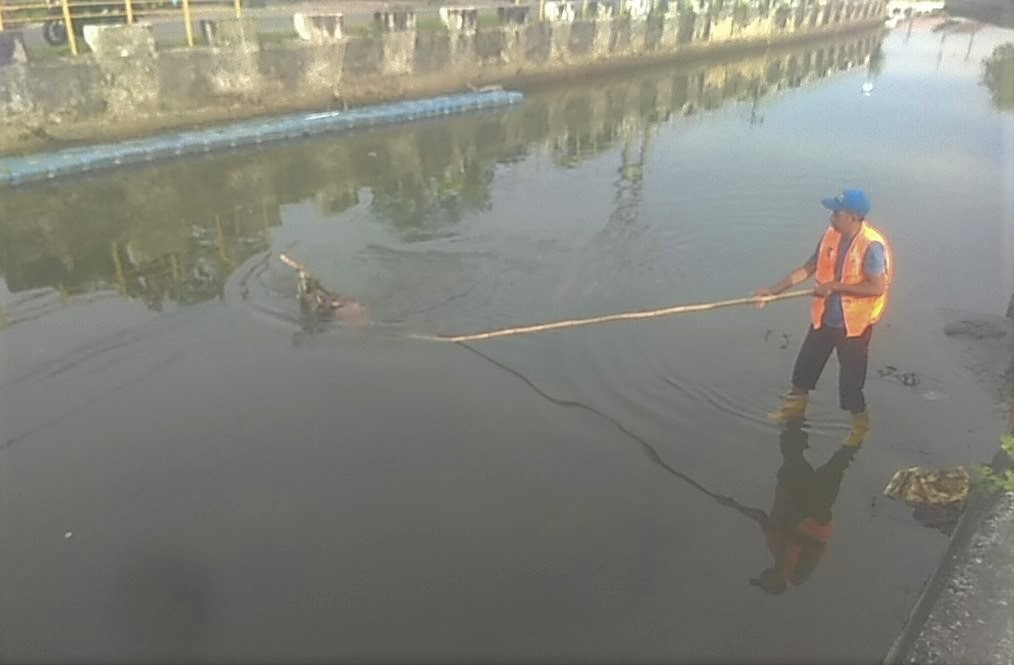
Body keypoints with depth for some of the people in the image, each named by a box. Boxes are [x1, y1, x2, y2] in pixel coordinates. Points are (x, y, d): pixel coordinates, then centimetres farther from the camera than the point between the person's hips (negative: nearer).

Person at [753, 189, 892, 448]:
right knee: (804, 364, 21)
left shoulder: (872, 245, -24)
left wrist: (835, 286, -26)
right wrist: (774, 290, -4)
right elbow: (807, 268, 1)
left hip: (854, 323, -7)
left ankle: (860, 423, 31)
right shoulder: (831, 236, -4)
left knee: (850, 380, 5)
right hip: (824, 317, 7)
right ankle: (795, 405, 45)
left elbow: (877, 287, -27)